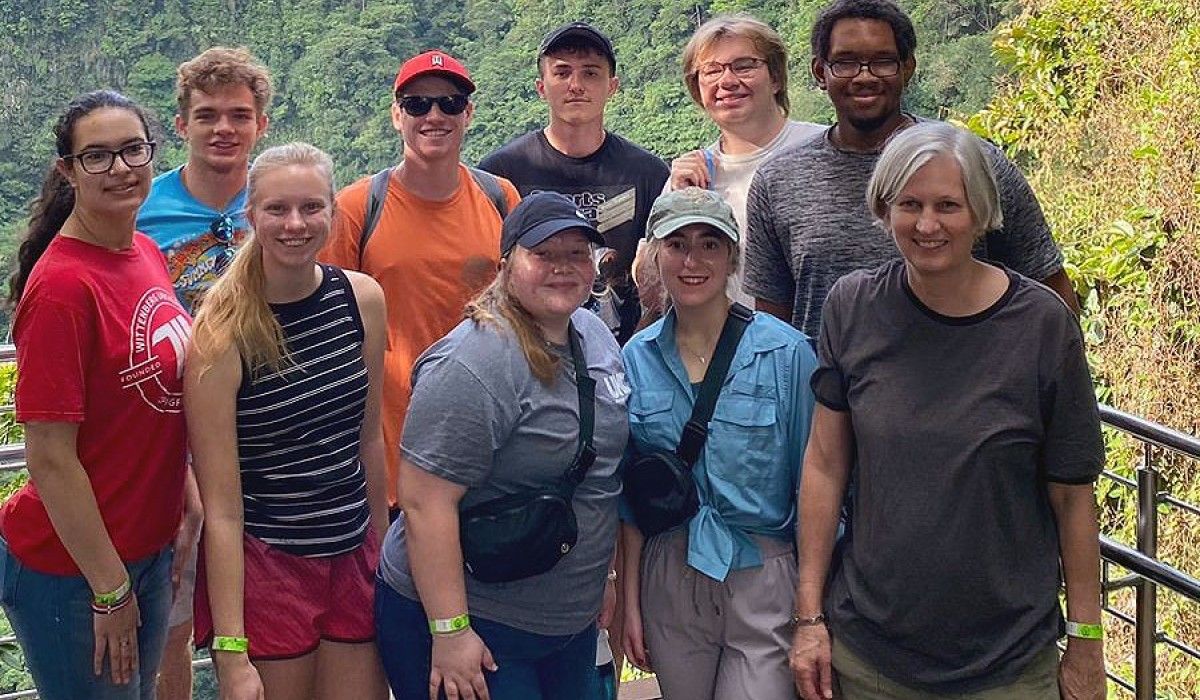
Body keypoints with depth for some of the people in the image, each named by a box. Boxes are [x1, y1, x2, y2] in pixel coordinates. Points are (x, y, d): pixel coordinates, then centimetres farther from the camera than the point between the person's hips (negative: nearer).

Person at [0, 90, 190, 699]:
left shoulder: (147, 254, 3)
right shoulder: (63, 283, -21)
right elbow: (50, 458, -20)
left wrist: (185, 501, 10)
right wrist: (110, 589, -16)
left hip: (149, 550, 8)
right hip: (69, 570, -8)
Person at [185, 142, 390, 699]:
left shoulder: (363, 299, -1)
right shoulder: (223, 333, -14)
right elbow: (221, 509, -15)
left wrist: (383, 548, 13)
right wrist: (231, 653, -17)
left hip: (354, 559, 4)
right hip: (261, 569, -4)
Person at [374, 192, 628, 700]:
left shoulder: (595, 336, 5)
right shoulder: (475, 365, -21)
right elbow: (424, 501, -25)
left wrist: (602, 576, 18)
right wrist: (450, 632, -25)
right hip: (475, 625, -8)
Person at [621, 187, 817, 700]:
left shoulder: (785, 351, -9)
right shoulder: (636, 359, 2)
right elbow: (630, 494, 8)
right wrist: (631, 602, 7)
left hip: (764, 578, -3)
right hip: (670, 580, 3)